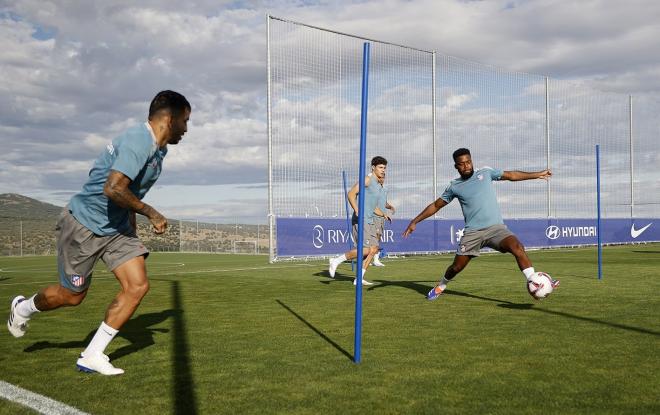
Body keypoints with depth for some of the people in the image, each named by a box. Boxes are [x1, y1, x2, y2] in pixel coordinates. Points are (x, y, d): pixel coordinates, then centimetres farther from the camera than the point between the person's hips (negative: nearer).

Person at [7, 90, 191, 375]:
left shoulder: (158, 148, 7)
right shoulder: (137, 141, -25)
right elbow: (113, 189, -35)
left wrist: (133, 230, 19)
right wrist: (151, 213, -23)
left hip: (116, 228, 9)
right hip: (84, 224, -8)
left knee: (138, 286, -7)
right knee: (72, 295, 8)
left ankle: (92, 356, 4)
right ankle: (23, 308, 41)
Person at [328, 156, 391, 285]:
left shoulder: (379, 186, 20)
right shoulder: (367, 179, -7)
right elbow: (351, 193, -16)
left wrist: (383, 214, 16)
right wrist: (356, 210, -27)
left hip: (370, 220, 9)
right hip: (361, 220, -9)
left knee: (374, 249, 4)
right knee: (366, 249, -16)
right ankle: (336, 261, -5)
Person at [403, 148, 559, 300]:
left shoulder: (485, 173, 8)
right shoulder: (454, 186, 8)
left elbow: (512, 175, 17)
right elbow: (436, 205, 17)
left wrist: (538, 174, 18)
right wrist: (415, 221, 15)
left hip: (496, 227, 0)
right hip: (473, 232, 0)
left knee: (518, 248, -25)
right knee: (456, 267, 4)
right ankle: (440, 287, 33)